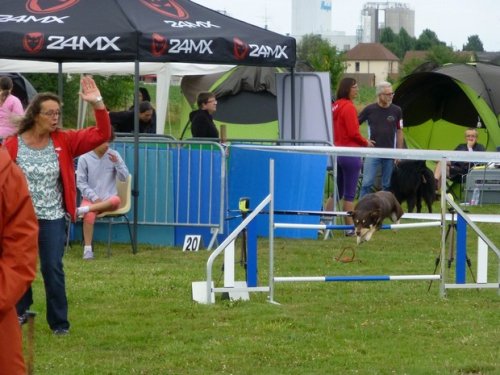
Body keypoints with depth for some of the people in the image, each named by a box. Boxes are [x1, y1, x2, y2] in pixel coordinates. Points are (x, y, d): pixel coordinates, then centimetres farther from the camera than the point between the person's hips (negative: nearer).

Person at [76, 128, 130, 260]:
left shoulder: (114, 155, 5)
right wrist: (94, 198, -13)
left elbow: (124, 177, 3)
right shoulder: (84, 158, -1)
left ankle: (82, 210, -37)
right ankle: (87, 249, -30)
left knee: (116, 200, -36)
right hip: (90, 198, -2)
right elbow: (81, 182, -2)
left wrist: (117, 163, -14)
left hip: (108, 199, 2)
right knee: (89, 215, -35)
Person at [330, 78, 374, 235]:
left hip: (336, 152, 8)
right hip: (350, 153, -8)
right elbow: (353, 132, -18)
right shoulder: (349, 107, -15)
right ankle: (350, 227, 2)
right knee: (349, 195, -2)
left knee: (337, 192, 16)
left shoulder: (335, 106, 10)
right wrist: (365, 143, 0)